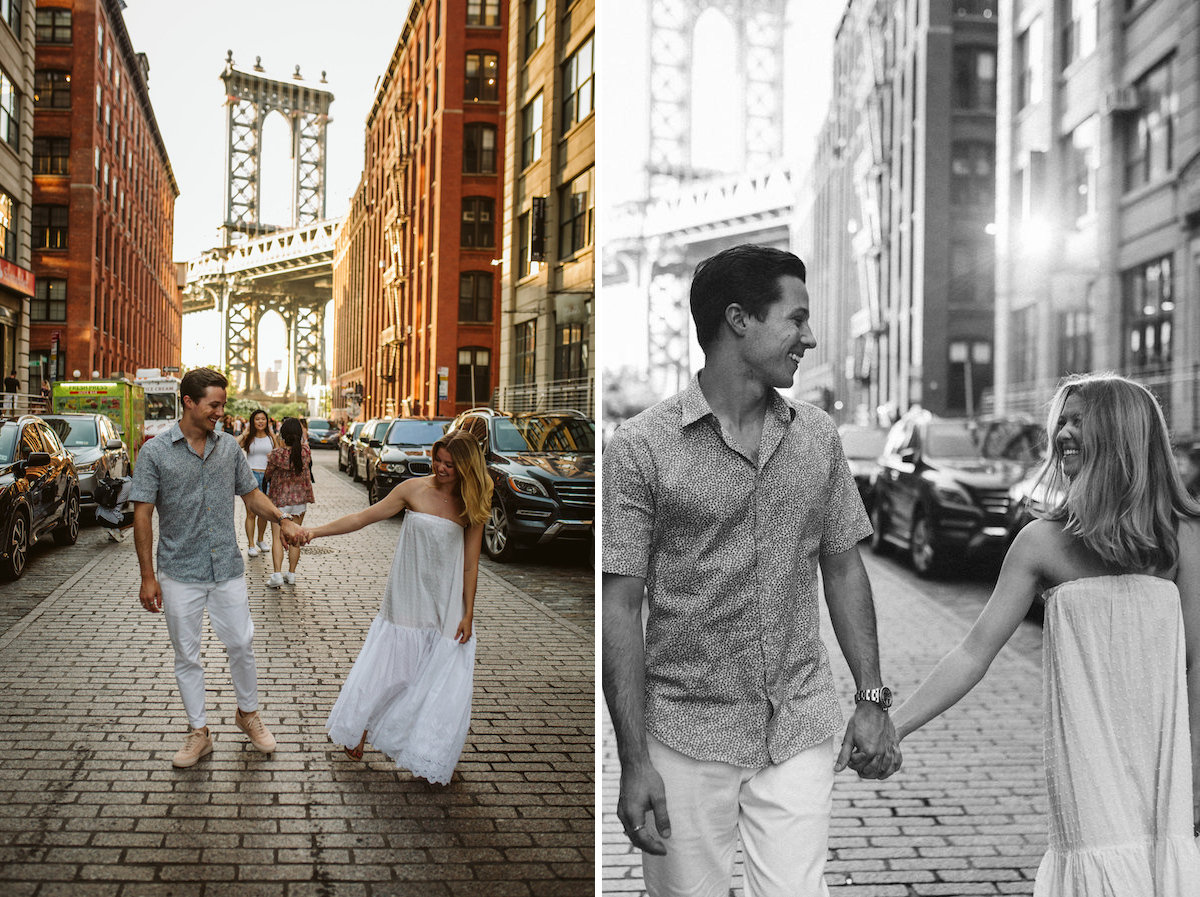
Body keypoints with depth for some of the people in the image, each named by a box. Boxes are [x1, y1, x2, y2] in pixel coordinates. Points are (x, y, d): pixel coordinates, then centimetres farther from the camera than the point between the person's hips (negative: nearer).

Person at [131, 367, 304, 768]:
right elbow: (143, 514, -7)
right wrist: (147, 576, -11)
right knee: (186, 655, 8)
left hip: (227, 569, 3)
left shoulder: (229, 447, 3)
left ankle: (248, 714, 30)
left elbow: (251, 494, 13)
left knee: (241, 644, 8)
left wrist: (282, 518, -6)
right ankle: (199, 732, 21)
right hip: (180, 574, -2)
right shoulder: (155, 452, -8)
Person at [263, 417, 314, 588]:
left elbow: (268, 474, -3)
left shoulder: (277, 454, -18)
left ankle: (277, 574, -10)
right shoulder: (305, 451, -9)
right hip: (300, 498, 4)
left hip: (280, 499, -4)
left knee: (277, 537, 1)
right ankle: (291, 574, 17)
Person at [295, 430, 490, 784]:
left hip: (448, 606, 0)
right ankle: (359, 730, 30)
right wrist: (316, 531, -9)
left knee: (445, 682, 0)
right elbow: (364, 517, -2)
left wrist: (468, 614, -2)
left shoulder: (473, 507, -2)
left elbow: (470, 564, 0)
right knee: (387, 666, 6)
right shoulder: (415, 489, -5)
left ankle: (426, 755, 18)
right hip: (407, 598, 0)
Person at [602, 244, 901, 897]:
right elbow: (620, 608, -9)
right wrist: (634, 762, -12)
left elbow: (842, 567, 14)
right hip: (687, 738, -3)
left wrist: (873, 699, 7)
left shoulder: (818, 436, 7)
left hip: (800, 730, 3)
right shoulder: (640, 448, -8)